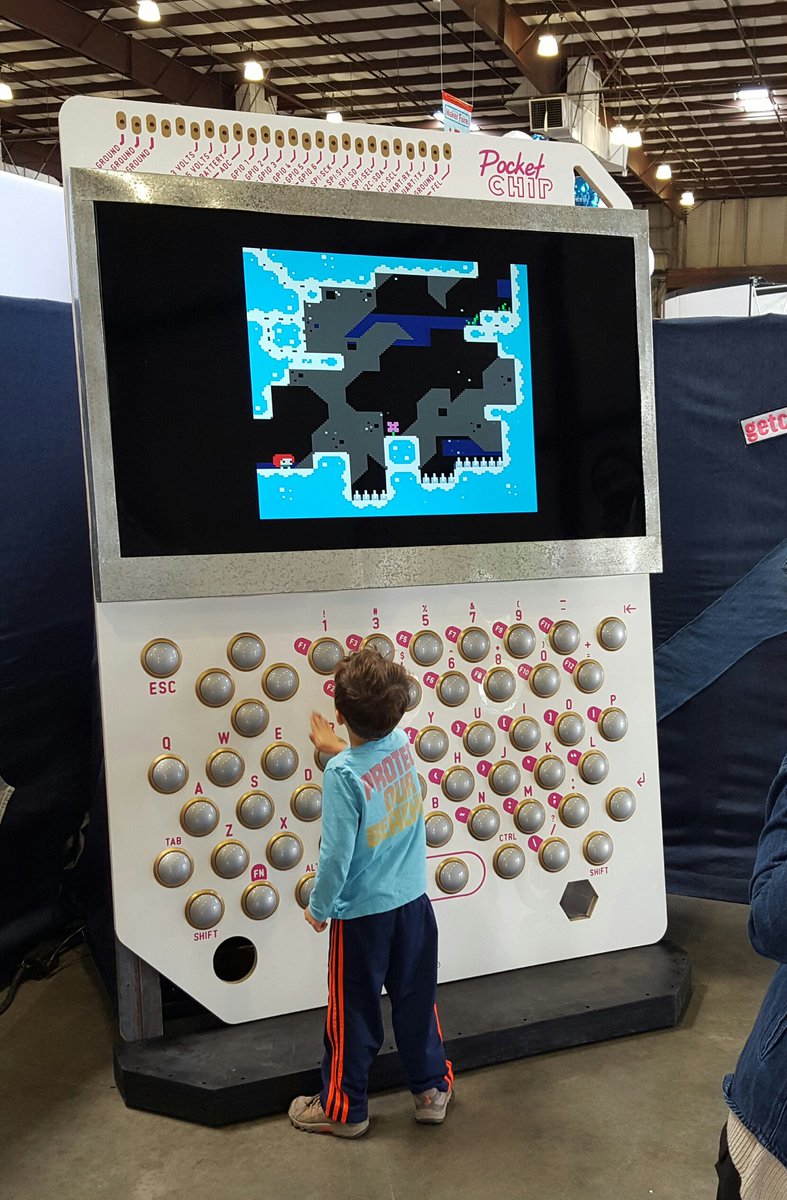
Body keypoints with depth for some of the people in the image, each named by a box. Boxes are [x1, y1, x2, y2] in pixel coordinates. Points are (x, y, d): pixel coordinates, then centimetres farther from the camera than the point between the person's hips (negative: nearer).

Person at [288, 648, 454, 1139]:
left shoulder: (342, 773, -26)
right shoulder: (402, 743, -10)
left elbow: (337, 854, -22)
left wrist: (319, 908, -7)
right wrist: (339, 748, 26)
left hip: (362, 912, -5)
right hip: (413, 900, 5)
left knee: (354, 1012, 14)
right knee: (417, 999, 22)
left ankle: (345, 1108, 32)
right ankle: (433, 1089, 38)